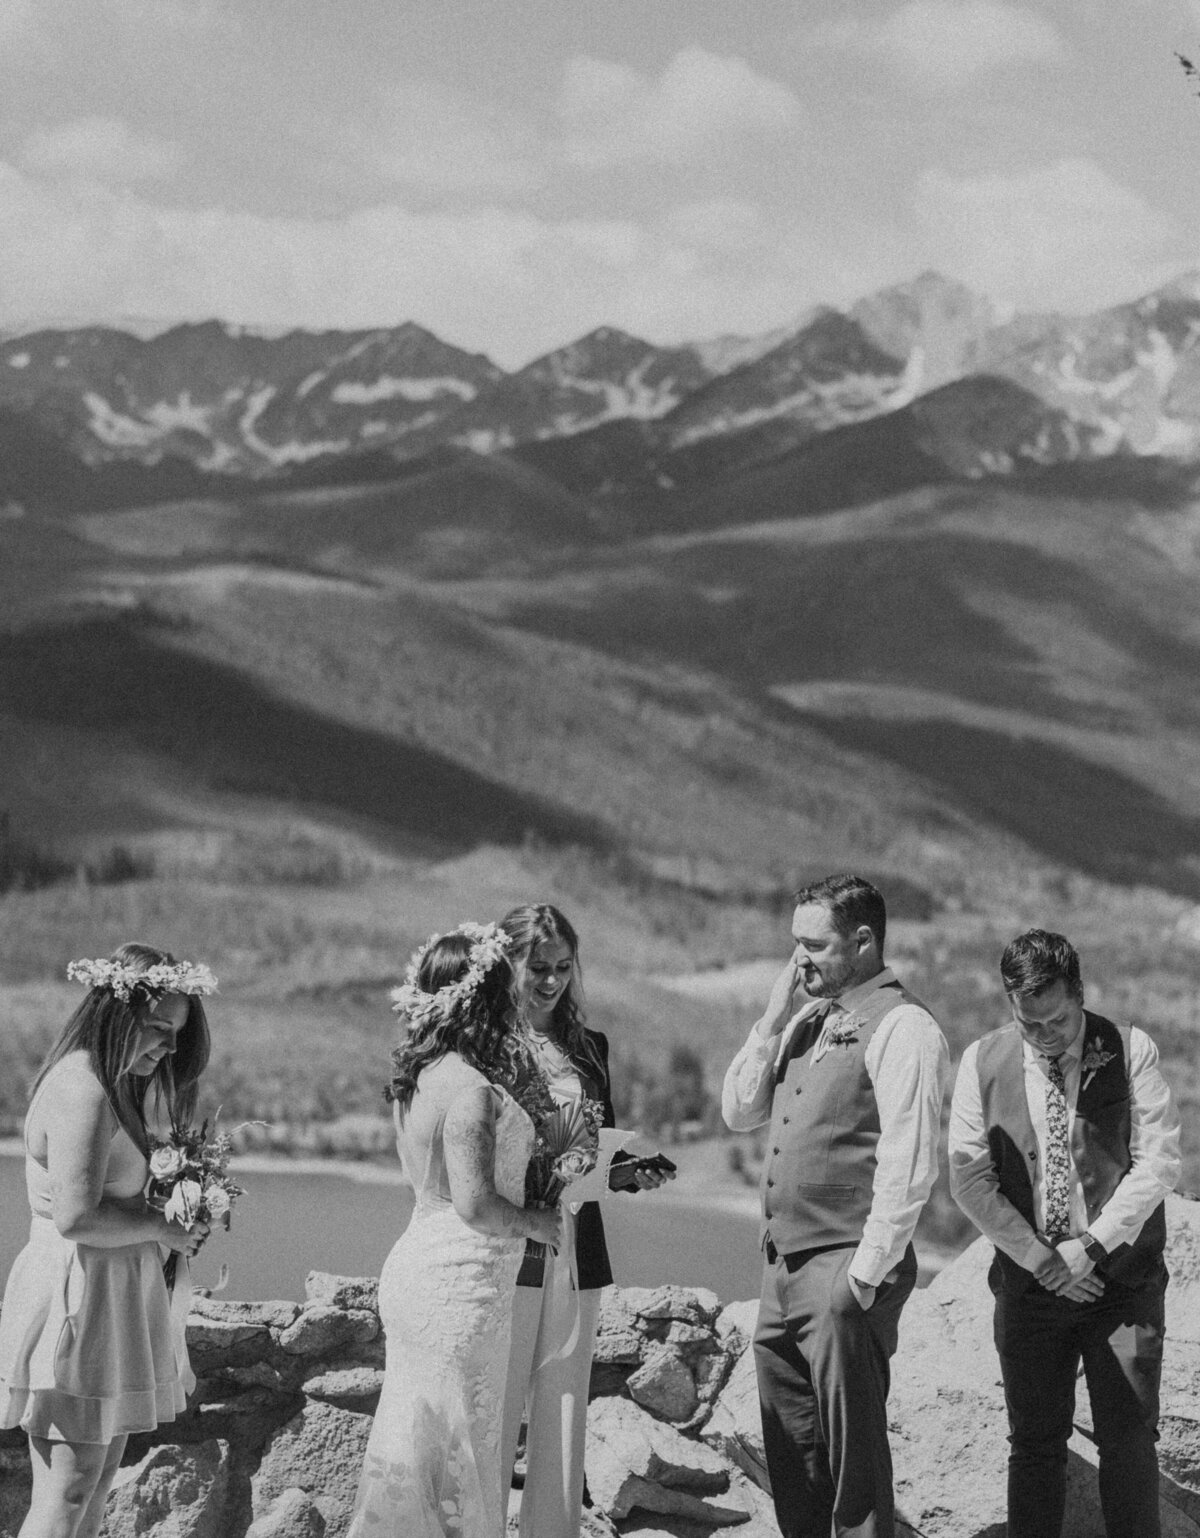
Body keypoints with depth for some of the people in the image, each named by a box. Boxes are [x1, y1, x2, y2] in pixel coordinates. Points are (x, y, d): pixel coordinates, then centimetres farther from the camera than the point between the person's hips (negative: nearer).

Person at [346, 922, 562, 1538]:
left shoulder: (418, 1077, 9)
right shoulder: (470, 1088, -19)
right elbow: (477, 1204, -23)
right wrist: (537, 1222, -5)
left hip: (416, 1264, 9)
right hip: (460, 1284, -9)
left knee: (412, 1447, 14)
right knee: (456, 1453, 0)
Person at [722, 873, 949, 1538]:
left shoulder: (901, 1027, -11)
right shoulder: (807, 1020, 14)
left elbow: (908, 1168, -16)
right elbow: (738, 1110, 13)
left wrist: (865, 1274, -18)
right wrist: (774, 1018, 2)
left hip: (847, 1266, -8)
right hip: (783, 1260, 8)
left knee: (853, 1448, -2)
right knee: (791, 1446, 14)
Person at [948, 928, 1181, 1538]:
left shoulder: (1130, 1050, -4)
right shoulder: (983, 1062, 0)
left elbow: (1159, 1161, -6)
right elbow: (969, 1177, -2)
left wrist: (1091, 1246, -11)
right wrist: (1041, 1259, -9)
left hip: (1123, 1283, -1)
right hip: (1029, 1283, 1)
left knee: (1127, 1440, -1)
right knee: (1035, 1443, 5)